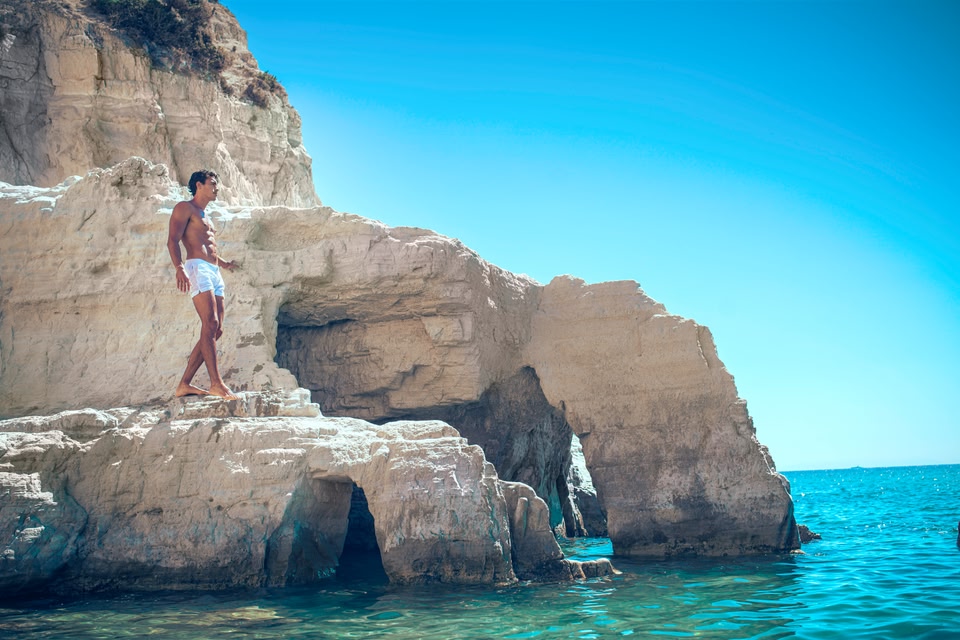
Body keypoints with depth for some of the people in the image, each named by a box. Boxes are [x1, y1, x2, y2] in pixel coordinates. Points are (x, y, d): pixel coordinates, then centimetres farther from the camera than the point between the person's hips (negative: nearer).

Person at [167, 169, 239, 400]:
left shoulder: (206, 217, 30)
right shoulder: (185, 208, 3)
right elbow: (172, 240, -10)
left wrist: (224, 263, 28)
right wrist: (179, 268, -25)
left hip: (214, 272, 9)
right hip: (197, 268, -9)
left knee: (216, 330, 1)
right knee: (210, 324, -20)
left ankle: (185, 384, 3)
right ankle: (216, 383, -26)